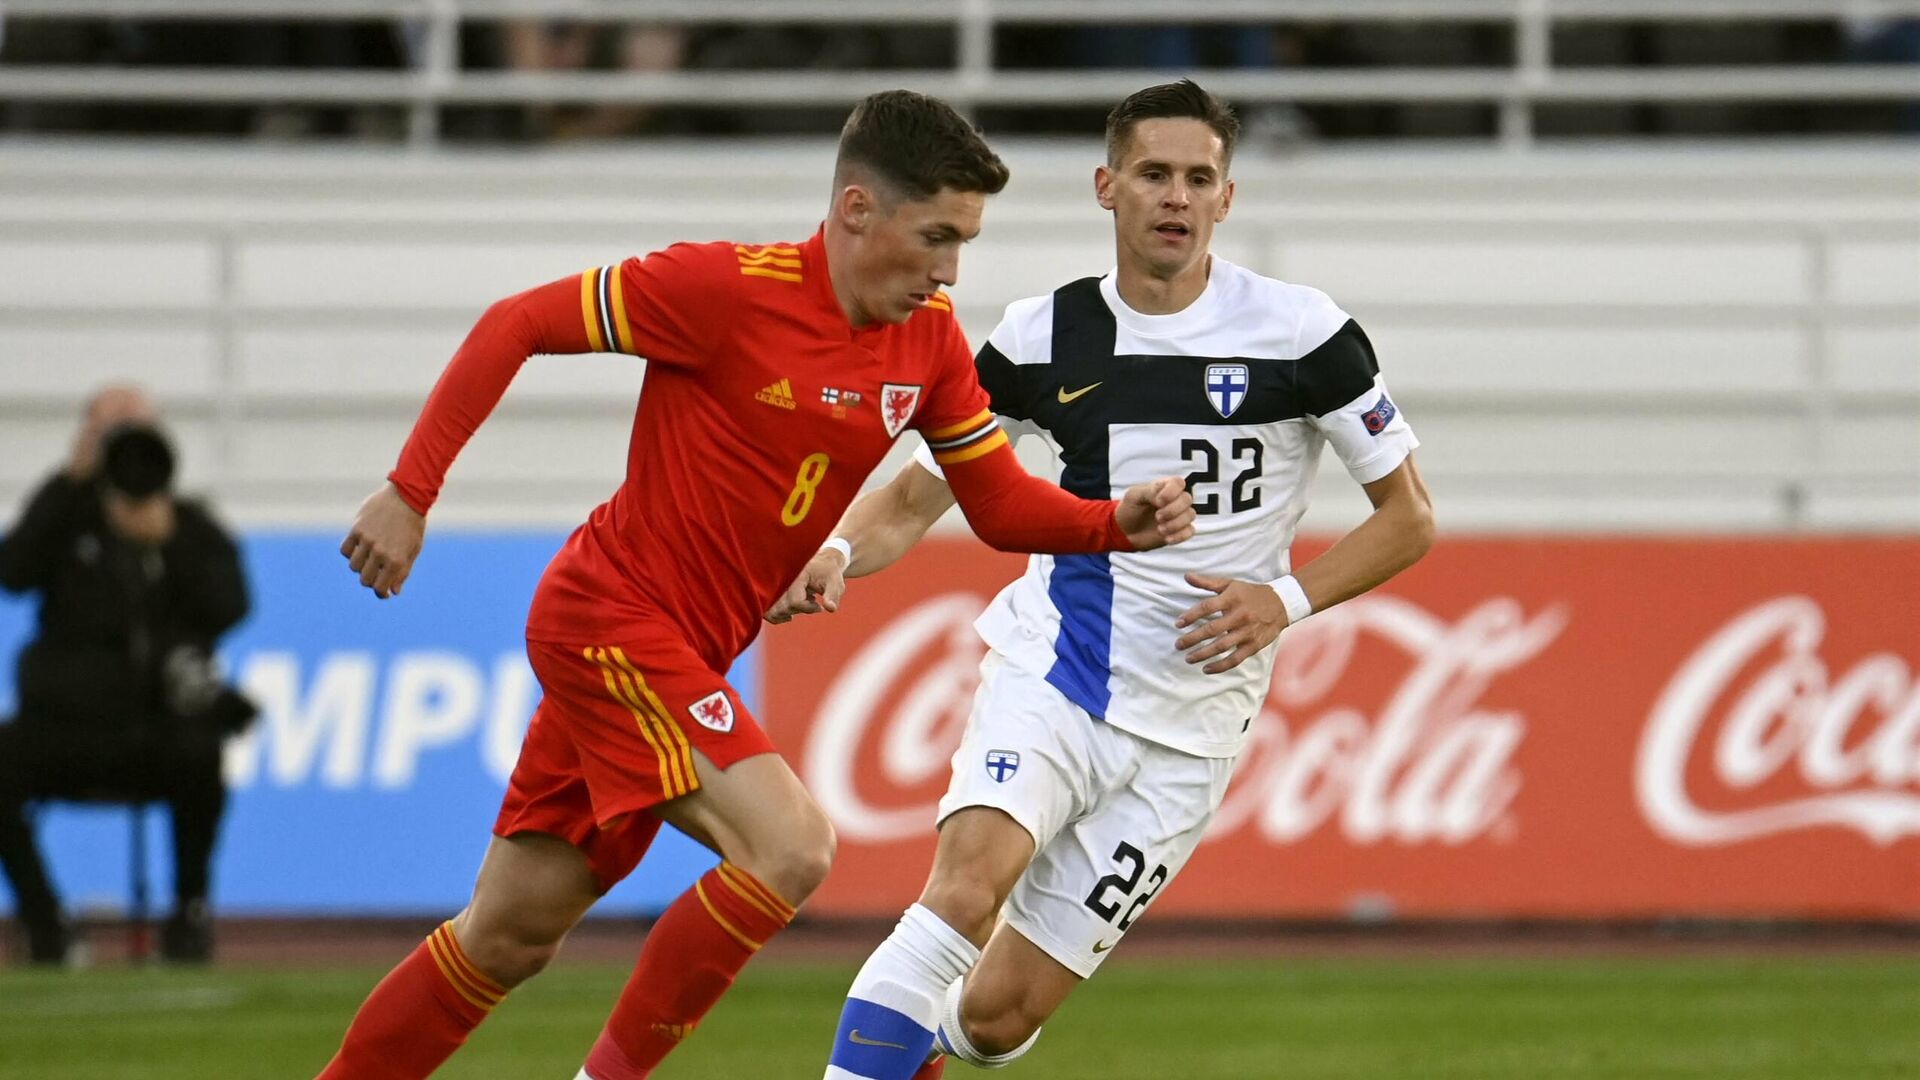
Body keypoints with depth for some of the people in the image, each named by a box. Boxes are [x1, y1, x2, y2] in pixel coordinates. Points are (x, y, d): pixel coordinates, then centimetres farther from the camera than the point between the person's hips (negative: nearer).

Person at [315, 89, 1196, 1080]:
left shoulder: (929, 342, 2)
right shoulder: (726, 289, -18)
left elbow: (1000, 505, 9)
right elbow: (514, 325, -13)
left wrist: (1119, 523, -10)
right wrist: (410, 492, -16)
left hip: (685, 650, 8)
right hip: (609, 618, -8)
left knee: (510, 940, 12)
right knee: (791, 845, -22)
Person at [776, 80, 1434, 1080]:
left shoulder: (1299, 331, -4)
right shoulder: (1043, 337, 3)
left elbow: (1408, 517, 4)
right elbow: (916, 496, 9)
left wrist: (1286, 599, -12)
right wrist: (838, 551, -13)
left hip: (1189, 722, 0)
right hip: (1052, 661, 1)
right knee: (965, 890, -30)